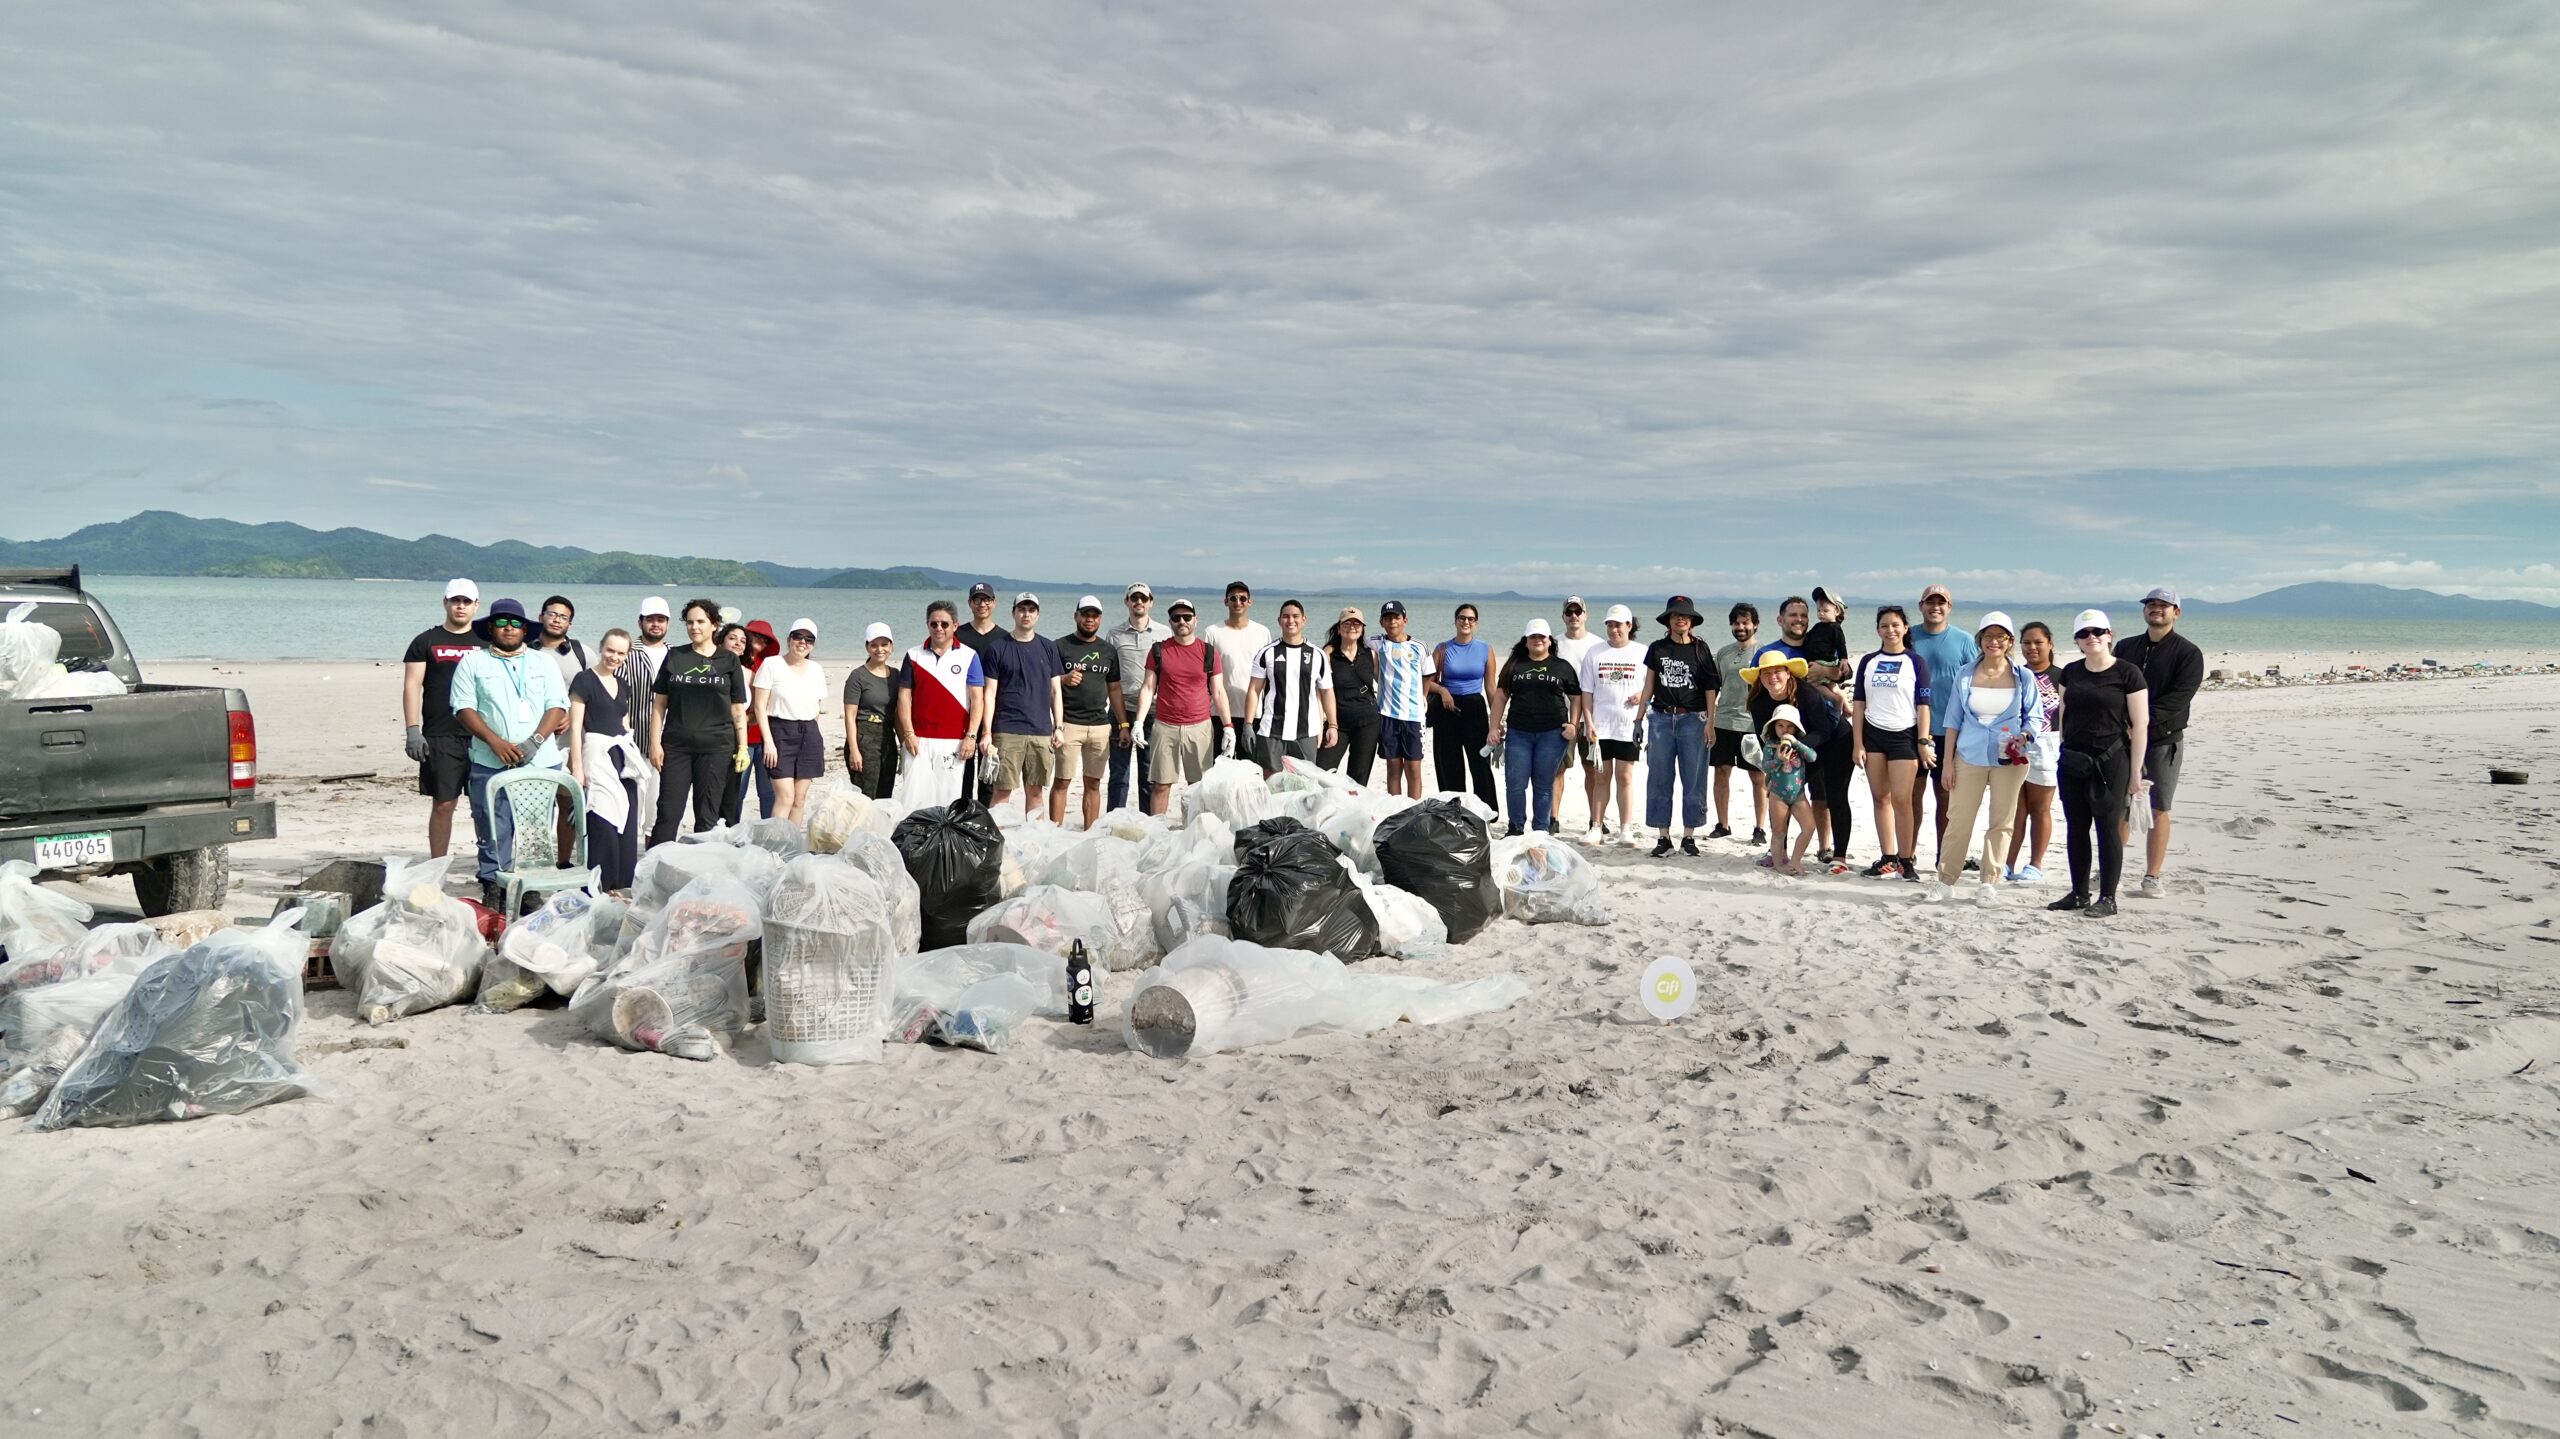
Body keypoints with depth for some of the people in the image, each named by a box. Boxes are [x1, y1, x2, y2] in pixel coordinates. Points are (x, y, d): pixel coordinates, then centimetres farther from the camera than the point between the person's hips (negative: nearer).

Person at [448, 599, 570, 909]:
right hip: (491, 763, -1)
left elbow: (557, 706, 7)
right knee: (494, 831, -5)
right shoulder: (473, 663, 11)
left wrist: (534, 741, -9)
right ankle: (492, 891, 1)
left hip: (541, 761, 1)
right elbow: (464, 708, 2)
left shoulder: (543, 663, 17)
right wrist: (496, 742, -13)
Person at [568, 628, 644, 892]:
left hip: (623, 754, 7)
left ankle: (620, 884, 13)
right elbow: (575, 726, -8)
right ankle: (599, 886, 0)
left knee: (627, 825, 5)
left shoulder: (623, 684, 16)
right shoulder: (585, 680, -4)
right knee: (603, 823, -8)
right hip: (597, 754, -7)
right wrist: (577, 767, -13)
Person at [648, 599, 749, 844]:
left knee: (707, 817, 4)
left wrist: (742, 747, 0)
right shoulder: (675, 657, 8)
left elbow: (738, 708, 6)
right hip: (676, 746, 1)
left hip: (716, 748, -1)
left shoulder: (728, 660, 6)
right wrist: (654, 743, 0)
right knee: (668, 814, -3)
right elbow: (660, 703, 8)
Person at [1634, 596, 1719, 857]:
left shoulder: (1700, 649, 3)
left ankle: (1689, 836, 8)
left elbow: (1711, 687, 2)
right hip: (1661, 718, 2)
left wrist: (1710, 721, -5)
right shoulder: (1657, 649, 8)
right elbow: (1649, 686, 12)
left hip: (1693, 719, -2)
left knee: (1693, 779, 0)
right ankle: (1663, 837, 9)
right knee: (1660, 779, 2)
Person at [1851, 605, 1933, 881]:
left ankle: (1906, 860, -2)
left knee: (1901, 798, -9)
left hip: (1904, 735, -3)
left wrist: (1924, 741, -7)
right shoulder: (1868, 661, 9)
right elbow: (1858, 703, 8)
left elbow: (1923, 705, 0)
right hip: (1873, 734, 3)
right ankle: (1888, 859, 12)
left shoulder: (1916, 662, 2)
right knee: (1881, 798, 5)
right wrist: (1858, 744, 2)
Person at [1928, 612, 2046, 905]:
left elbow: (2035, 717, 5)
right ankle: (1945, 879, 11)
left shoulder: (2023, 677, 1)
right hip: (1969, 756, 0)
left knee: (2002, 821, 6)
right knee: (1958, 818, 1)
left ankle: (1990, 883, 16)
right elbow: (1954, 720, 6)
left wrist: (2023, 737, -17)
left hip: (2009, 759, 0)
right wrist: (1947, 761, 3)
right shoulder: (1965, 675, 3)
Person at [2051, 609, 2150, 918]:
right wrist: (2064, 752, 12)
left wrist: (2135, 772, -9)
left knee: (2108, 828, 0)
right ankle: (2079, 894, 19)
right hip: (2072, 761, 5)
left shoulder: (2127, 673, -7)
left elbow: (2141, 724, -7)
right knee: (2075, 828, 9)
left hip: (2110, 762, -5)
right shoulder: (2071, 672, 9)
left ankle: (2107, 898, 7)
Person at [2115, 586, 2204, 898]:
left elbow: (2179, 697, -14)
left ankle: (2153, 878, 2)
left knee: (2158, 809, -1)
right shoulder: (2126, 648, 13)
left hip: (2164, 740, -4)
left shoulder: (2188, 653, -2)